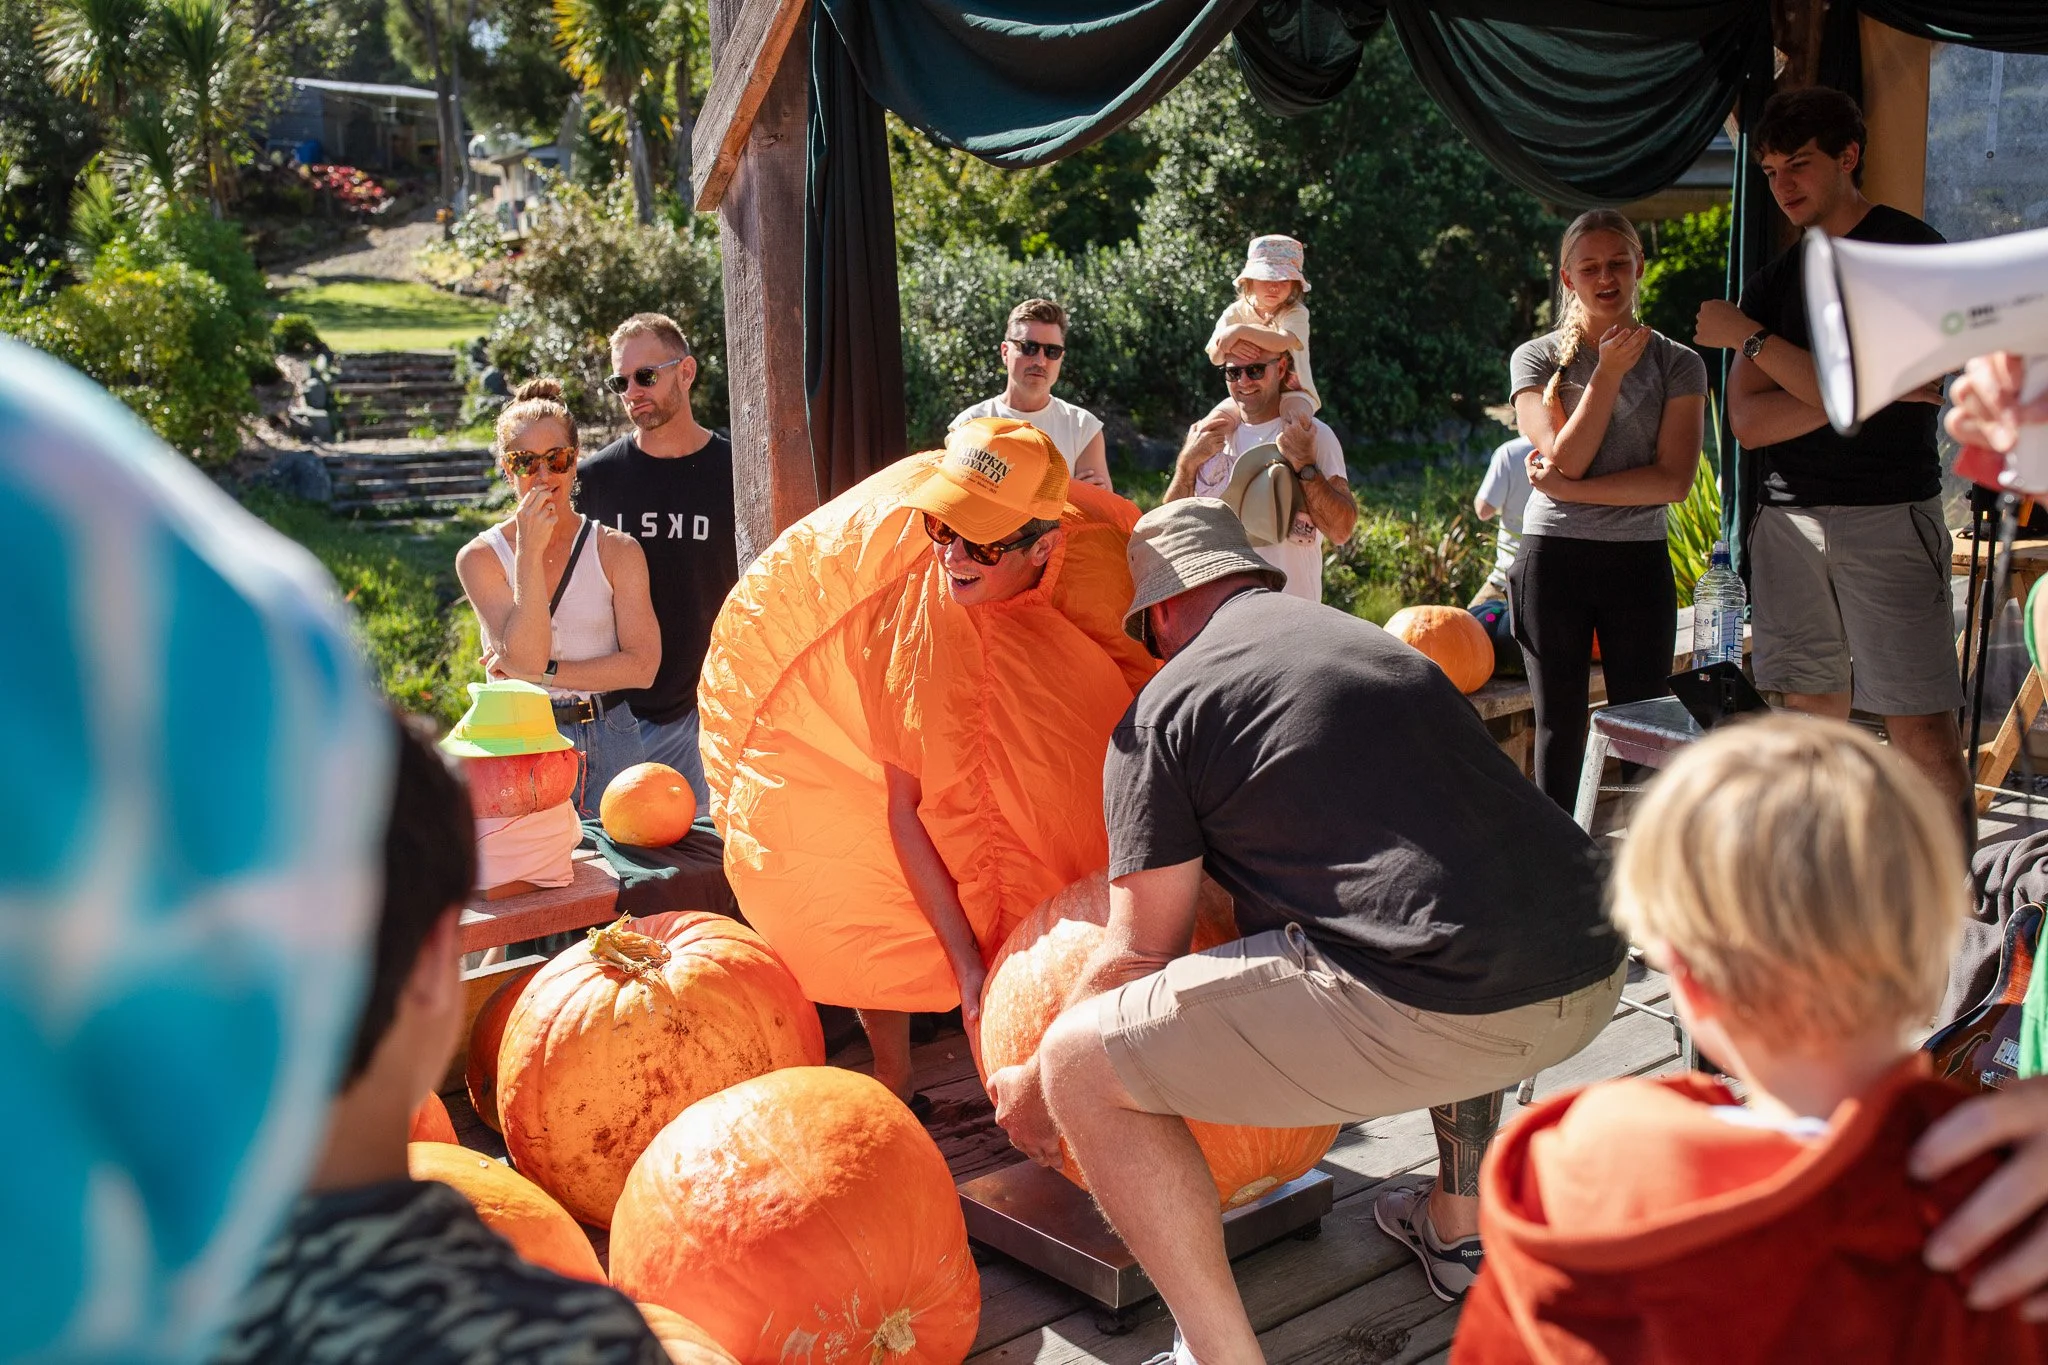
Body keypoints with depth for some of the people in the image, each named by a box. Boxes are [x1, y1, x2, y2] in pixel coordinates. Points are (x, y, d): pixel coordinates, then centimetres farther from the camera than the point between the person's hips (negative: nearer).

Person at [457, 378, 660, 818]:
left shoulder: (618, 551, 1)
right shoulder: (480, 557, -1)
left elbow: (642, 665, -7)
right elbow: (525, 656, -14)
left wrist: (541, 672, -11)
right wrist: (530, 553, -17)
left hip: (609, 743, 1)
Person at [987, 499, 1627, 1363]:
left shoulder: (1165, 705, 6)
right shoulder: (1381, 643, 26)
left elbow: (1142, 953, 6)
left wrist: (1037, 1086, 23)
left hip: (1427, 1012, -8)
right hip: (1592, 979, 8)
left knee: (1081, 1066, 3)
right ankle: (1456, 1227, 46)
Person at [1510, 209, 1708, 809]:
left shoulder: (1678, 365, 3)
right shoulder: (1535, 359, 2)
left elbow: (1674, 479, -8)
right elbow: (1564, 460, -10)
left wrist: (1570, 488, -13)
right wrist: (1608, 374, -12)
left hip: (1640, 561, 0)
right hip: (1552, 556, 0)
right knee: (1560, 728, 7)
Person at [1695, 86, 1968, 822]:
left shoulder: (1910, 251, -2)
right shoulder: (1774, 281, 15)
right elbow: (1748, 420, 3)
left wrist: (1751, 338, -6)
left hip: (1888, 513, -5)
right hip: (1788, 517, 5)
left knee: (1923, 733, -8)